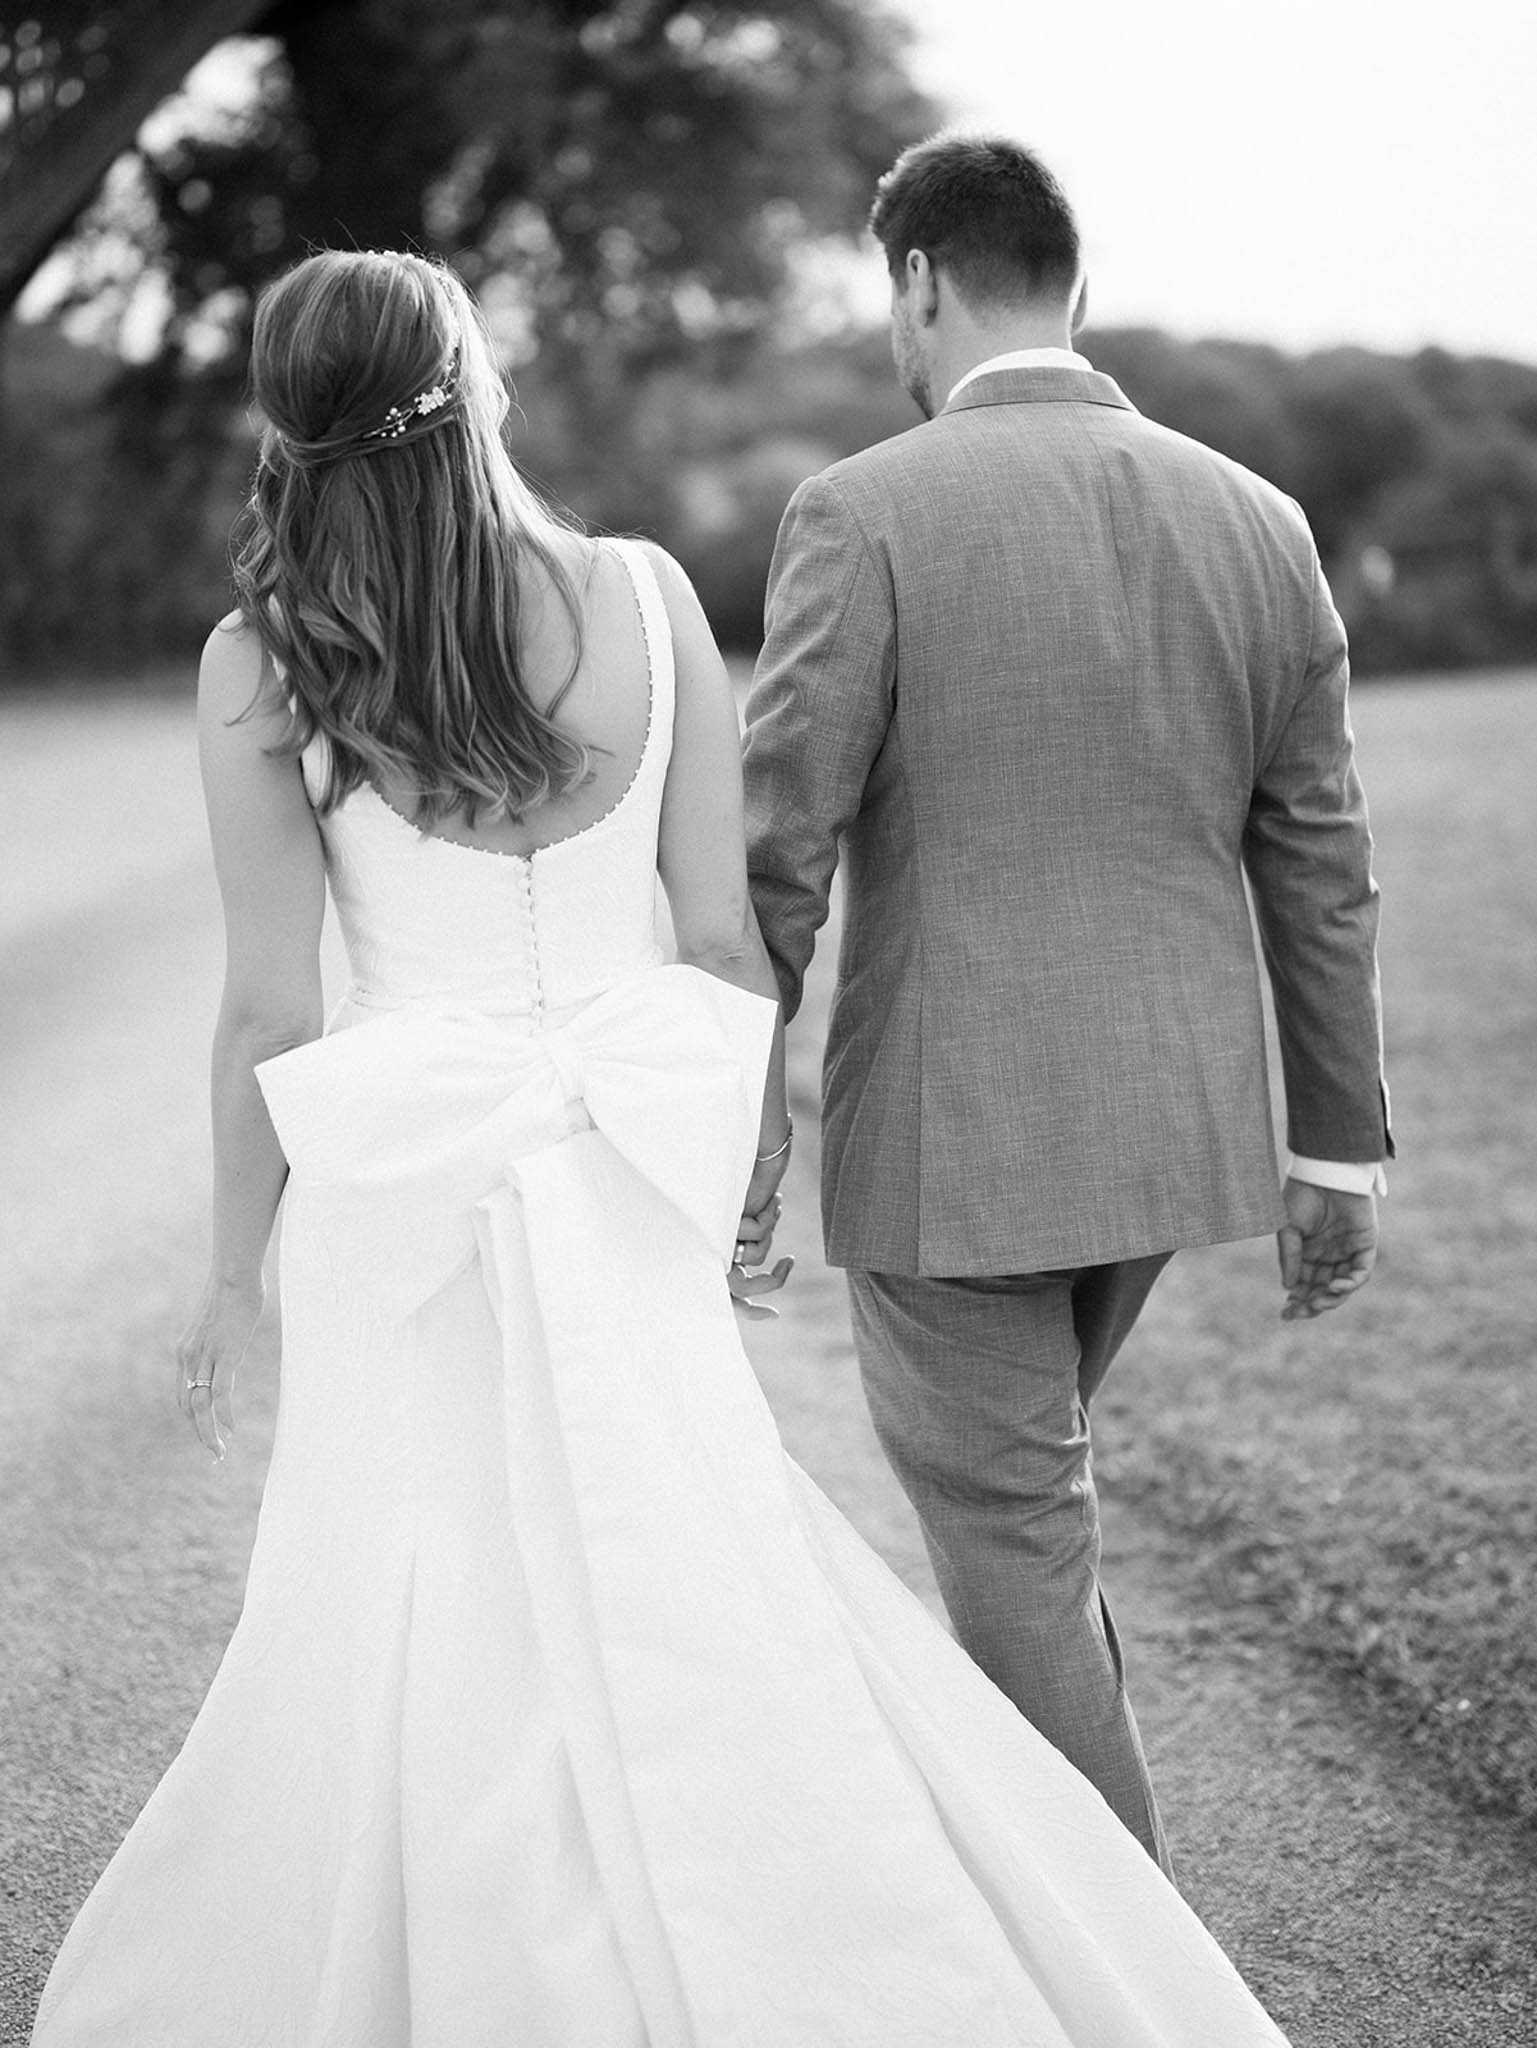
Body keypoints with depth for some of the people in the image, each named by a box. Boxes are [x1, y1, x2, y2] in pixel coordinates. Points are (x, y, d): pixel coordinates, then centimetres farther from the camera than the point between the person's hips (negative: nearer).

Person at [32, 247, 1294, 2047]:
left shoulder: (262, 665, -9)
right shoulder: (647, 598, -4)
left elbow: (269, 1012, -6)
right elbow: (727, 931, 1)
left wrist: (236, 1271, 5)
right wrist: (755, 1159, 14)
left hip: (403, 1192, -2)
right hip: (633, 1176, 3)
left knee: (408, 1638, 11)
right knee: (689, 1599, 16)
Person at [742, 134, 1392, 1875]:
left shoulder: (863, 516, -13)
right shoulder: (1255, 522, 2)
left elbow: (773, 857, -14)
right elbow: (1320, 867, 6)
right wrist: (1338, 1147, 13)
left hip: (949, 1139, -6)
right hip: (1172, 1124, 6)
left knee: (1014, 1546, 6)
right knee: (1018, 1463, 28)